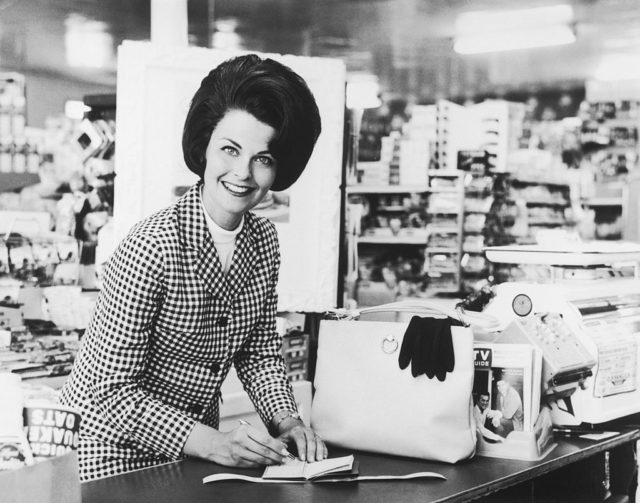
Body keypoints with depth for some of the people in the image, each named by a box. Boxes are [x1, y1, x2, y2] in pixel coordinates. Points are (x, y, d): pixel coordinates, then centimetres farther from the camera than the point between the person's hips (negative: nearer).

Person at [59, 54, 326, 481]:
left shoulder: (263, 239, 0)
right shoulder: (153, 246, -22)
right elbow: (113, 392, -21)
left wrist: (286, 421, -8)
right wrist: (214, 444, -28)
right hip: (113, 451, -5)